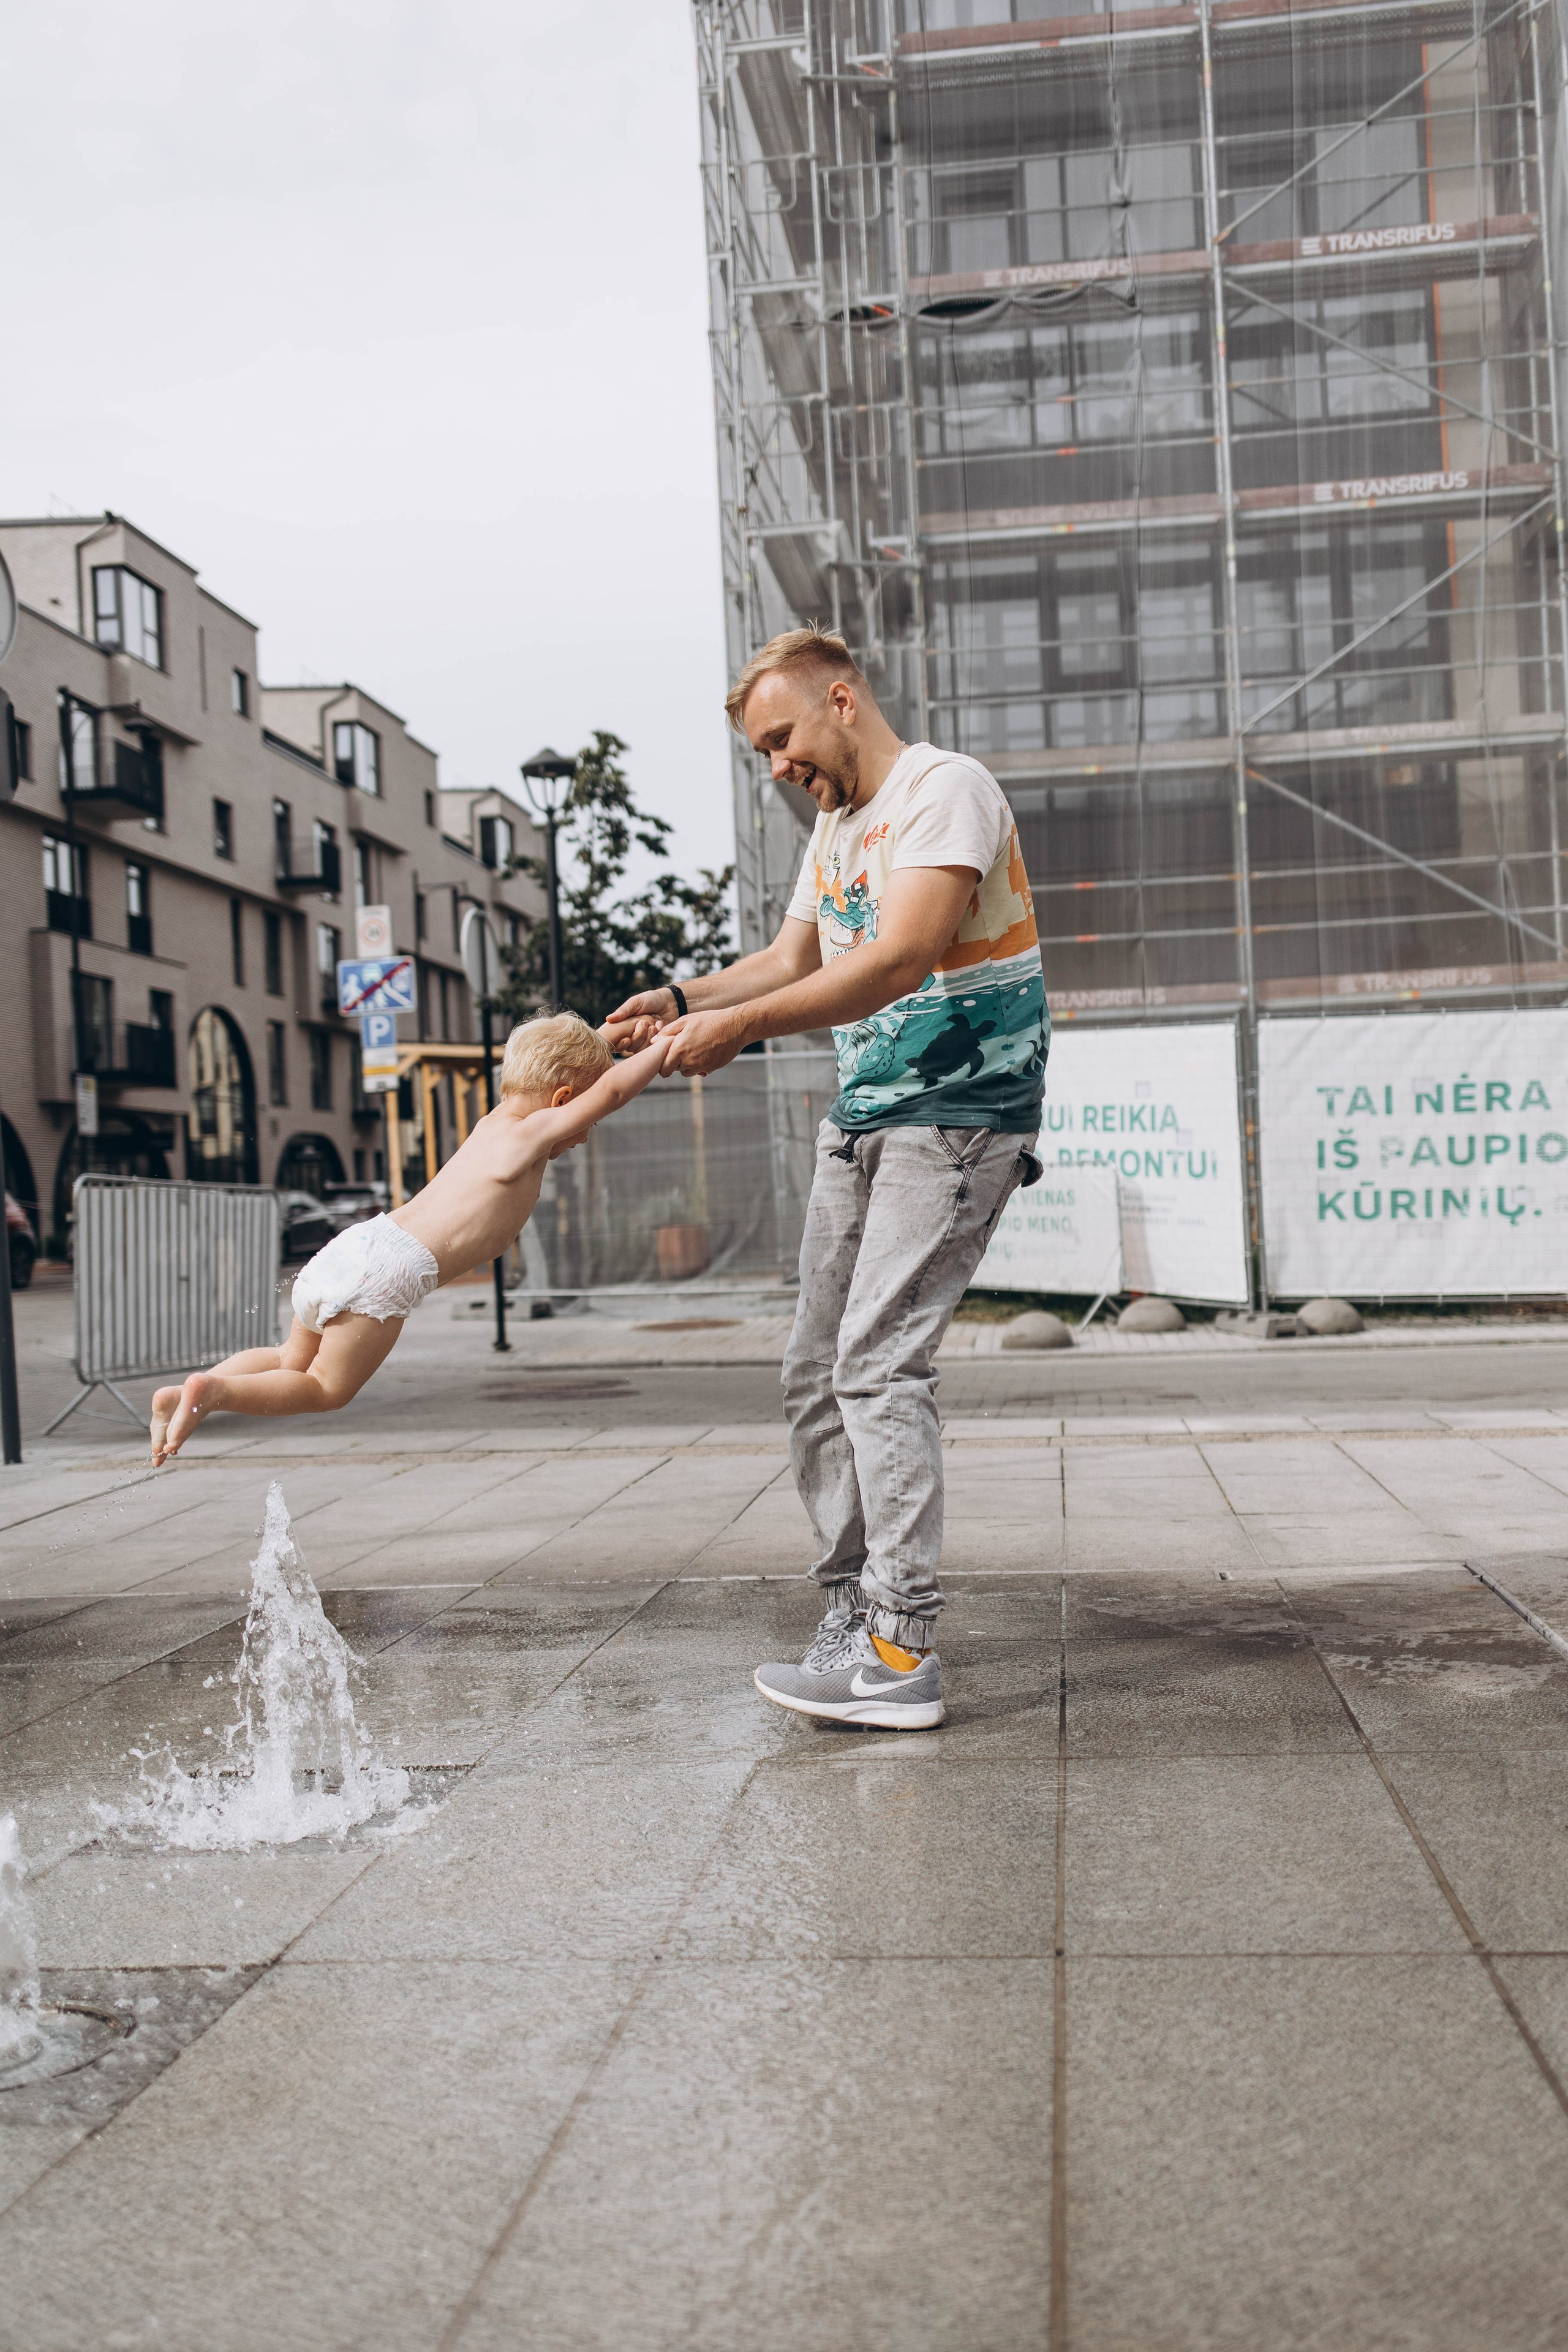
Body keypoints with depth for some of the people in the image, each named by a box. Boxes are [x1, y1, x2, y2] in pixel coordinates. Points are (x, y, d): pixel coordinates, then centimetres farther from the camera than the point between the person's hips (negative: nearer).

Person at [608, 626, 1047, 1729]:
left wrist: (743, 1026, -25)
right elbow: (793, 961, 22)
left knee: (878, 1367, -16)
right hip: (863, 1120, 9)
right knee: (818, 1377, 7)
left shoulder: (946, 790, -12)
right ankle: (854, 1615, 15)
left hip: (958, 1114, -9)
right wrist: (685, 999, 5)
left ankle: (903, 1654, -12)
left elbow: (903, 960, -24)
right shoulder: (838, 826, 19)